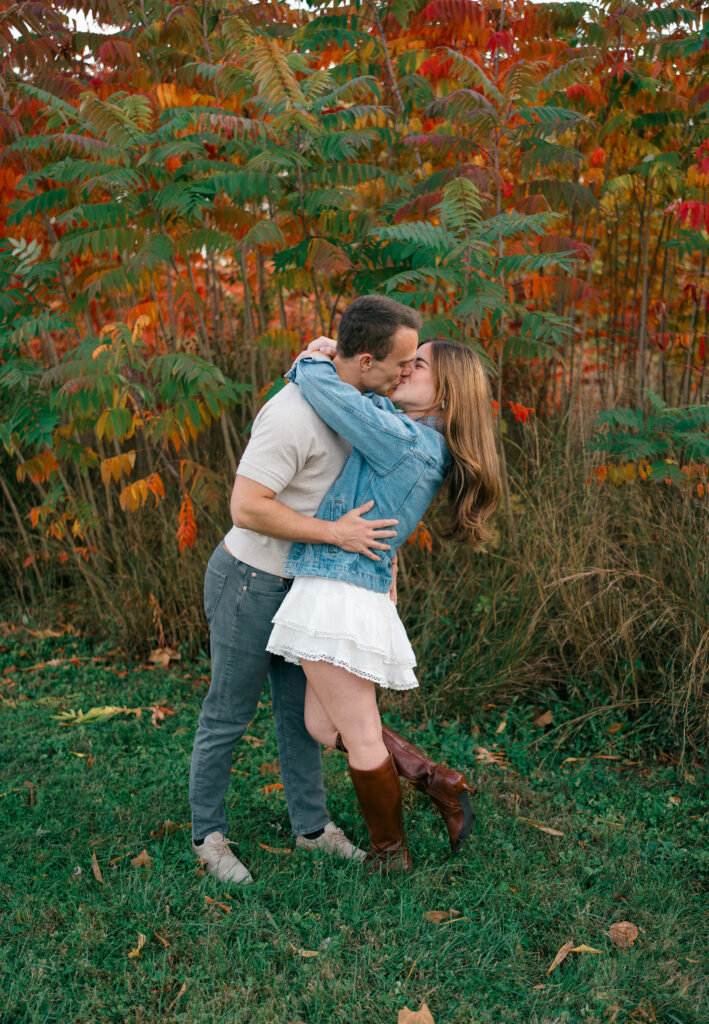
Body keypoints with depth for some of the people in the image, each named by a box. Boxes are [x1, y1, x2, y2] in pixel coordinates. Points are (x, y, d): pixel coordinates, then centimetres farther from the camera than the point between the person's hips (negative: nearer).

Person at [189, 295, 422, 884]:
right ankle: (208, 835, 27)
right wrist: (336, 534, -28)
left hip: (292, 582, 8)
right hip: (247, 583, -8)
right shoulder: (293, 415, -30)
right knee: (229, 716, 8)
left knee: (301, 708, 16)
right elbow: (246, 509, -33)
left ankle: (312, 825, 32)